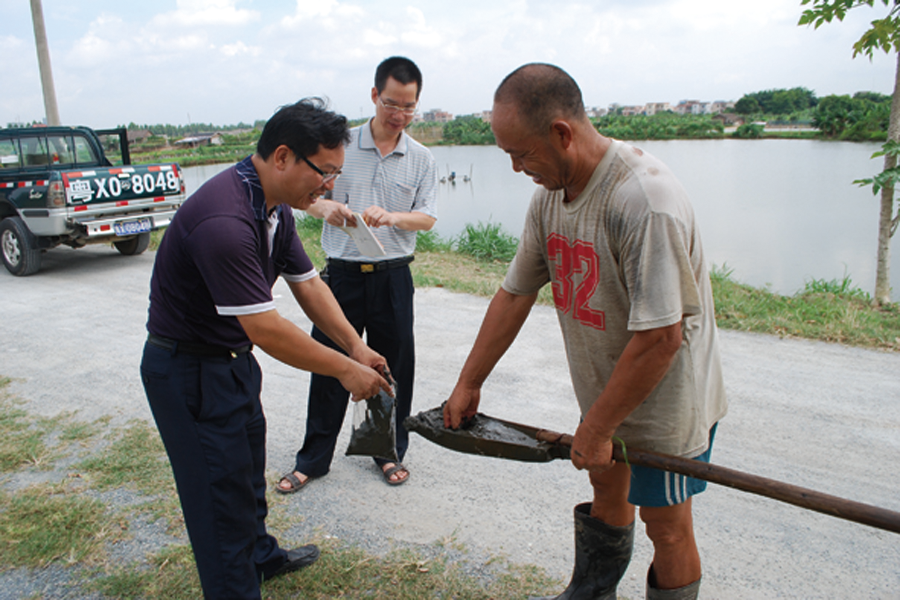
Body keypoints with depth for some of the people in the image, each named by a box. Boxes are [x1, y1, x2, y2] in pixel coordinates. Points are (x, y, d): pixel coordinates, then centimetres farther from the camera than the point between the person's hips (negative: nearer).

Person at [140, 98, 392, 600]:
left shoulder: (276, 207, -1)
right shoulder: (225, 220, -33)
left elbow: (308, 282, 4)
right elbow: (266, 329, -33)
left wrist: (356, 346, -5)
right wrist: (346, 370, -23)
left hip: (233, 359, 10)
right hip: (188, 370, -10)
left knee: (248, 465, 26)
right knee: (221, 489, 3)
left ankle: (260, 554, 48)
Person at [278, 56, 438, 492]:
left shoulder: (421, 158, 5)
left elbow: (428, 218, 0)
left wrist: (392, 217, -20)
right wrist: (326, 207, -20)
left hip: (392, 277, 1)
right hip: (342, 274, 0)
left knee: (393, 367, 10)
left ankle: (389, 451, 30)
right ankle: (313, 458, 22)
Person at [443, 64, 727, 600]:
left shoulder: (646, 200, -31)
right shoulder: (550, 194, -5)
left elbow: (660, 338, -31)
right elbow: (514, 295, 2)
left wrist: (595, 430, -21)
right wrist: (468, 384, 6)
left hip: (666, 396, -7)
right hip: (605, 388, 8)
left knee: (666, 524, 8)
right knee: (606, 486, 24)